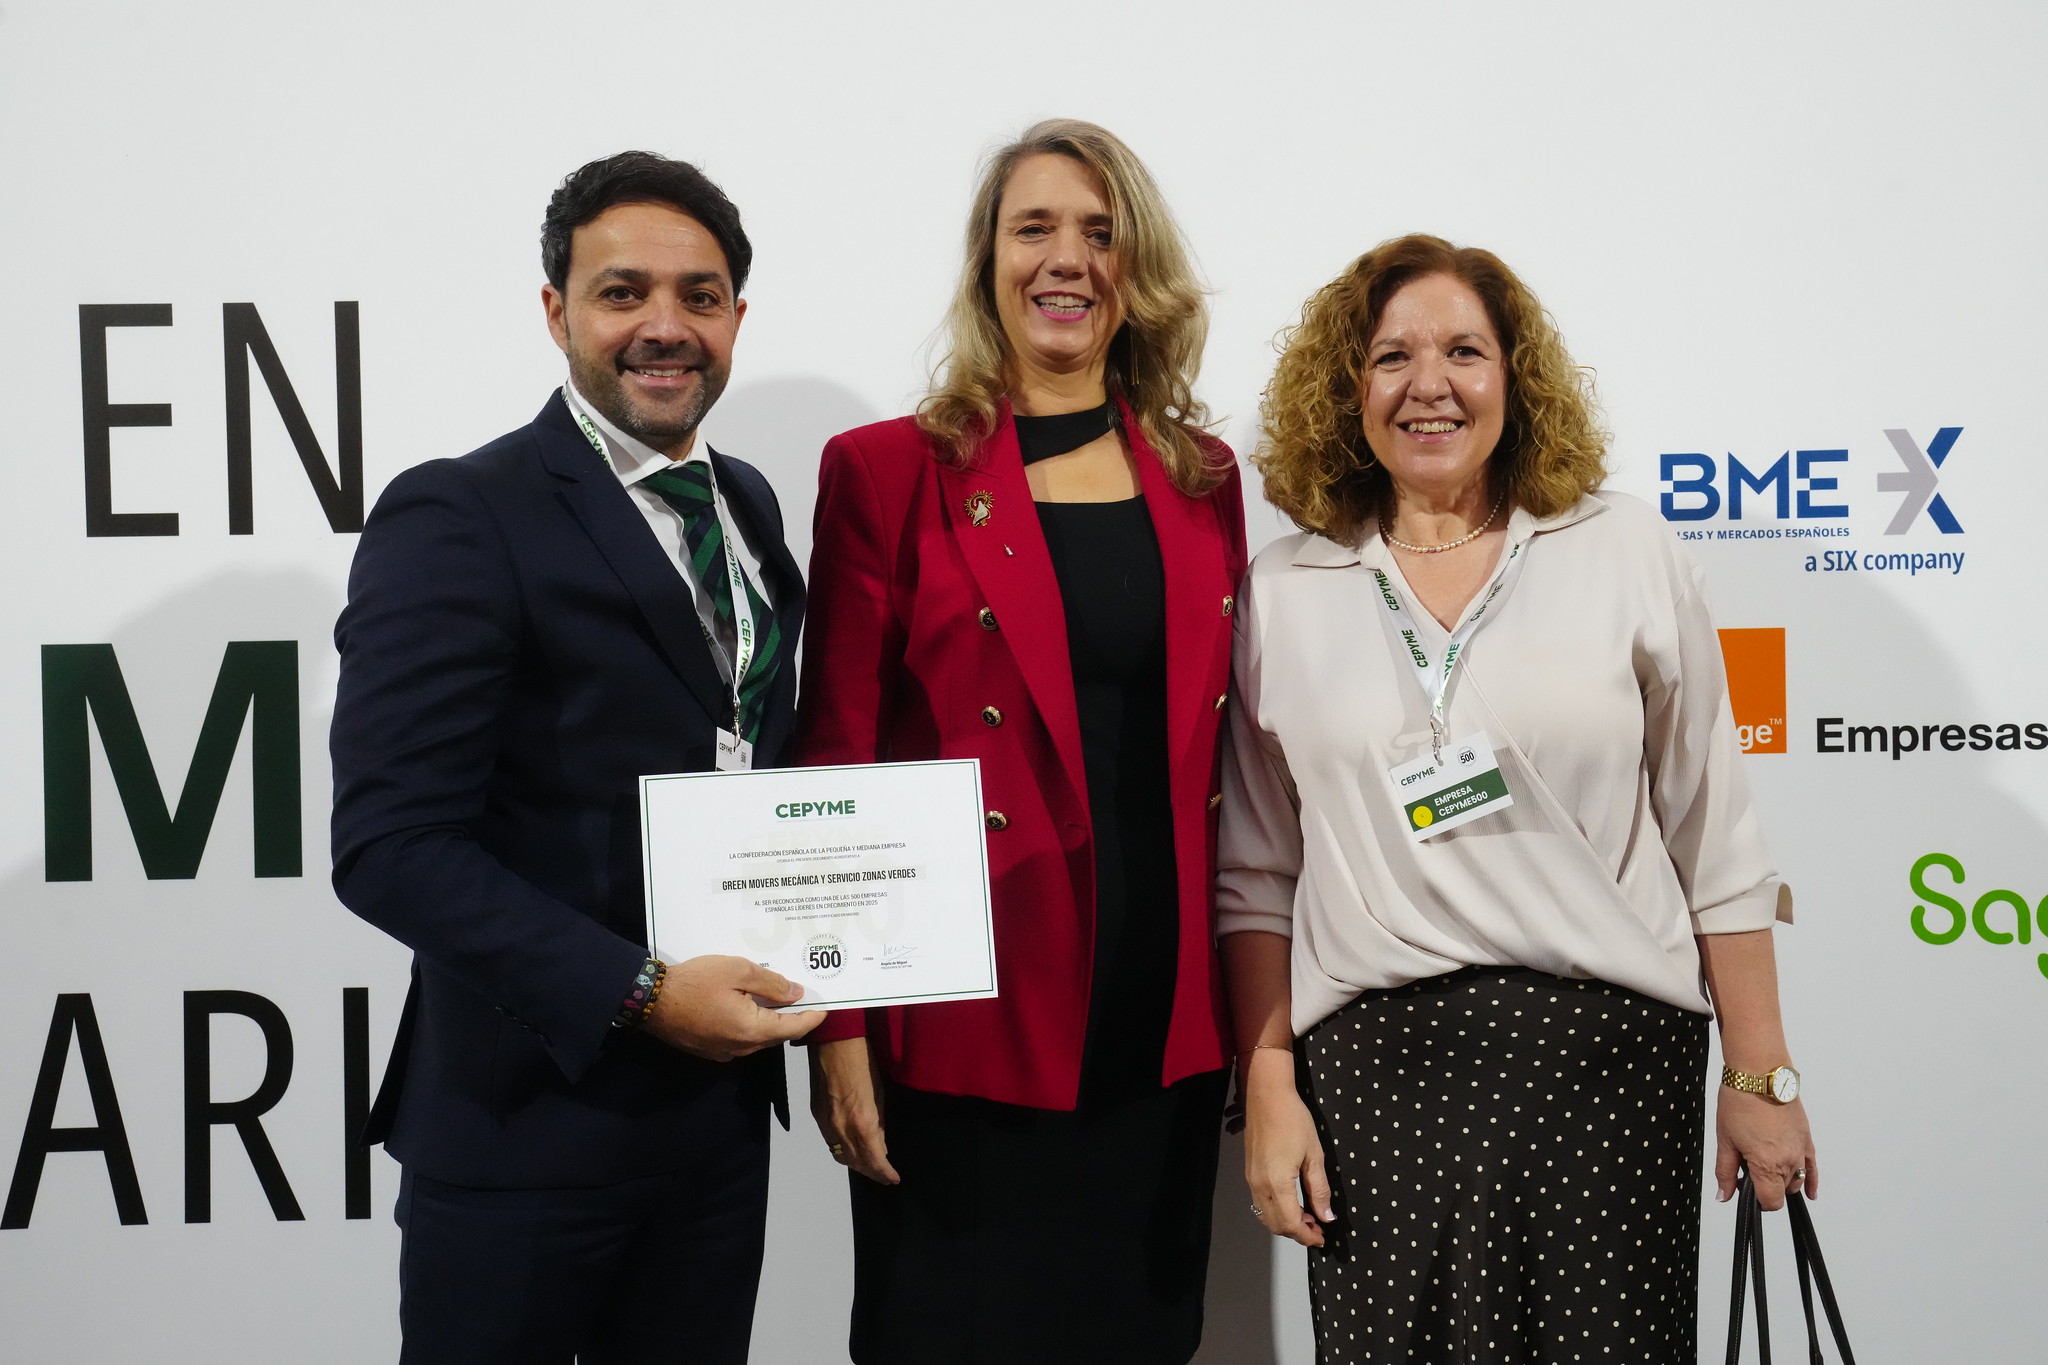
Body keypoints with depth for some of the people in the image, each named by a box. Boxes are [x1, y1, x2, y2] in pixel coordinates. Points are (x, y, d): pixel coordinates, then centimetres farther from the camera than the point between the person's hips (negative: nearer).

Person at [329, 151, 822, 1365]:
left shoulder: (749, 505, 9)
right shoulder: (457, 520, -12)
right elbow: (390, 843, -17)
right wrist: (637, 993, -21)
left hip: (723, 1093, 6)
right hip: (528, 1120, -6)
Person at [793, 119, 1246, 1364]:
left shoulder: (1204, 479, 9)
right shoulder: (889, 471, -3)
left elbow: (1217, 744, 11)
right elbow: (837, 761, -4)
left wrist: (1247, 1000, 7)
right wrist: (839, 1026, -8)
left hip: (1166, 1018, 4)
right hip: (969, 1020, -3)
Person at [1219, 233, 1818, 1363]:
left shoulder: (1626, 554, 3)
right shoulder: (1283, 594, 6)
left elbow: (1715, 842, 4)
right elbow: (1255, 877, 8)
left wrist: (1762, 1078, 3)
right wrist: (1268, 1088, 2)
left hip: (1606, 1055, 0)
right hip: (1374, 1066, 1)